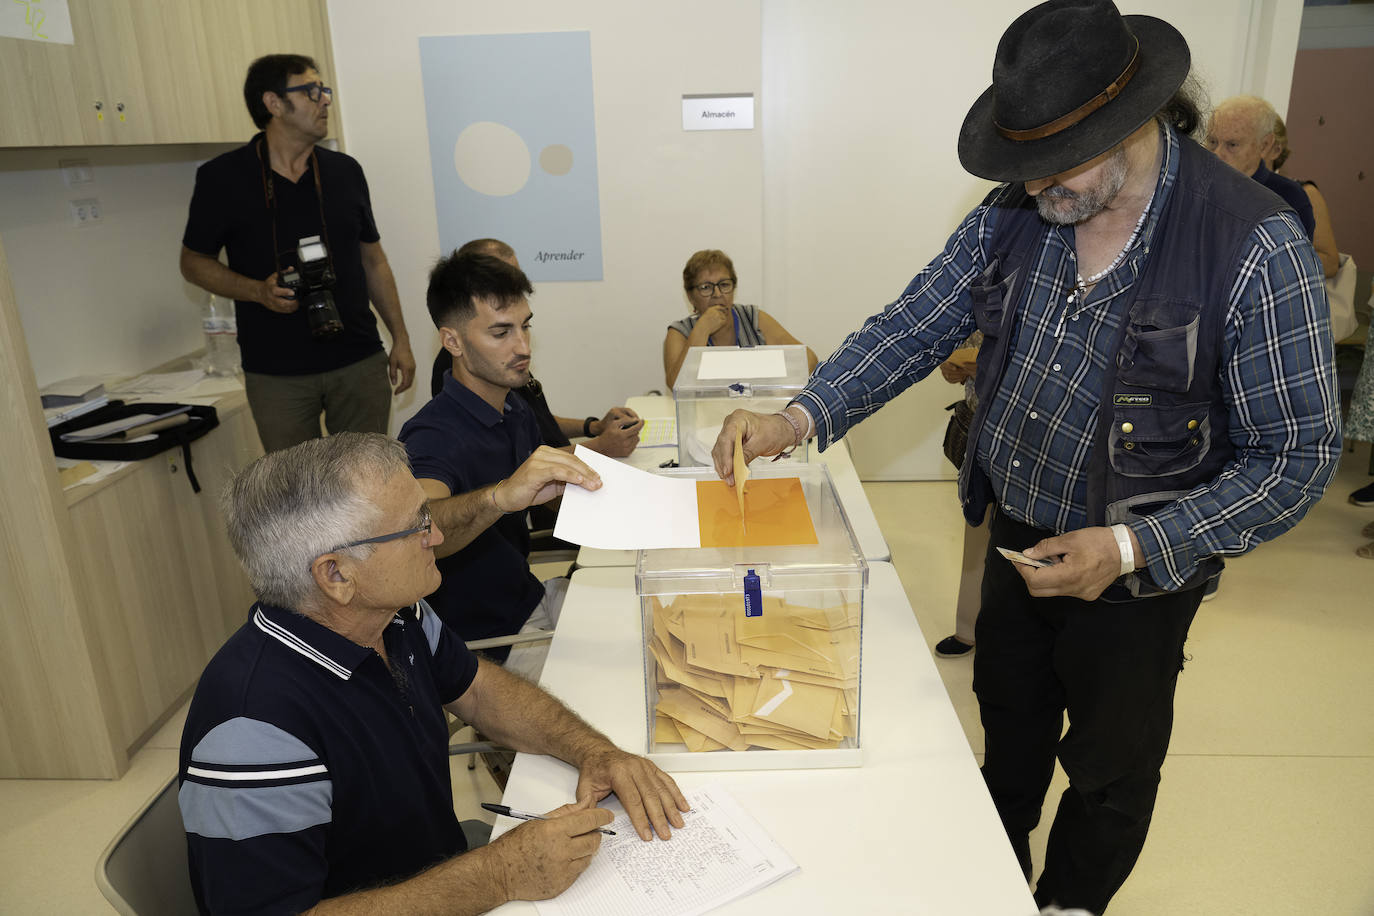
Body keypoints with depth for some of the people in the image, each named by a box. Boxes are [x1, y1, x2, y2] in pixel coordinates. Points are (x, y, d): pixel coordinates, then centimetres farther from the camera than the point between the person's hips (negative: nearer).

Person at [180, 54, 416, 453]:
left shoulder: (345, 171, 8)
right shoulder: (222, 177, -2)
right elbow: (193, 261, 5)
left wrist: (401, 338, 8)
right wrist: (258, 291, -13)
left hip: (359, 363, 3)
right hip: (276, 374, -2)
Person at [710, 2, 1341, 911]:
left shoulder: (1257, 246, -23)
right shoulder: (1014, 215, -8)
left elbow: (1298, 453, -18)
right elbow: (910, 331, -7)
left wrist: (1133, 547, -26)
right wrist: (799, 417, -23)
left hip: (1137, 572, -4)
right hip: (1017, 539, 5)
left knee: (1110, 766, 19)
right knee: (1010, 725, 27)